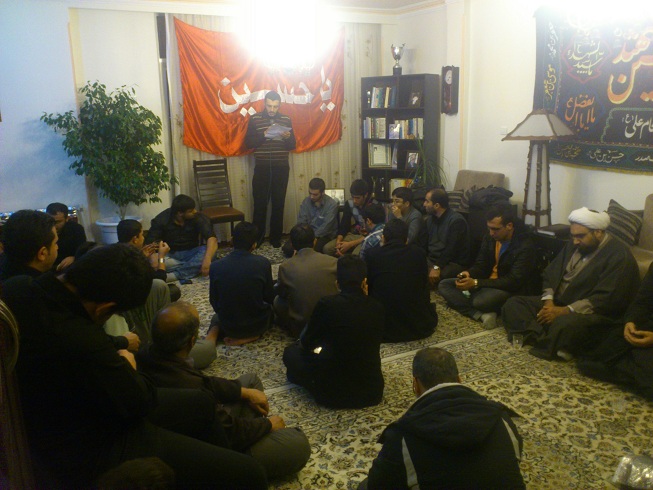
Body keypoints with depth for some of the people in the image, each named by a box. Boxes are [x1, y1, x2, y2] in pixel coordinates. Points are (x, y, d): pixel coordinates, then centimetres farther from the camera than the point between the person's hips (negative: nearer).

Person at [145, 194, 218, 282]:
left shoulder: (198, 218, -14)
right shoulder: (161, 219, -13)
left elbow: (212, 238, -26)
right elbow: (150, 244, -18)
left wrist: (207, 260, -43)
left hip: (191, 254, 1)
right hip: (170, 255, -1)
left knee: (207, 250, -31)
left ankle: (175, 275, -36)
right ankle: (194, 267, -26)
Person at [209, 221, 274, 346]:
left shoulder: (216, 266, -15)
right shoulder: (263, 263, -19)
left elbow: (214, 302, -3)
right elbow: (269, 297, -6)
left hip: (229, 327, 2)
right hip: (257, 326, -2)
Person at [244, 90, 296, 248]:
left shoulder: (286, 120, 7)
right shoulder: (255, 119, 2)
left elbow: (293, 145, 7)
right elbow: (248, 143, -3)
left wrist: (287, 137, -15)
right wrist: (264, 135, -18)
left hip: (281, 168, 1)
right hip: (262, 167, -1)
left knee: (278, 203, 6)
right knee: (260, 202, 1)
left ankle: (276, 237, 17)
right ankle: (257, 237, 13)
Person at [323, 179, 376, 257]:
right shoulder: (349, 204, 0)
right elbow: (343, 225, 3)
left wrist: (350, 244, -25)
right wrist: (338, 241, -17)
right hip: (354, 235, 6)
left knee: (356, 254, -37)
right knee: (327, 248, -14)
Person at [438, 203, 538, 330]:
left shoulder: (524, 245, -19)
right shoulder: (490, 237, 0)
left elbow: (514, 281, -24)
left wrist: (476, 283, -28)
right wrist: (469, 274, -16)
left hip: (511, 290, -8)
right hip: (487, 283, 8)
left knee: (481, 300, -41)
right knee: (444, 285, -6)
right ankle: (483, 315, -23)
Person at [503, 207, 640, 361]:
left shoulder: (619, 256, -14)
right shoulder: (574, 245, 11)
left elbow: (606, 299, -22)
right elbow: (550, 274, 13)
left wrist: (564, 311, -25)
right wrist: (548, 301, -7)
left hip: (590, 313, -8)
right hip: (557, 303, 8)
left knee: (565, 324, -41)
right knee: (513, 305, -8)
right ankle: (545, 340, -25)